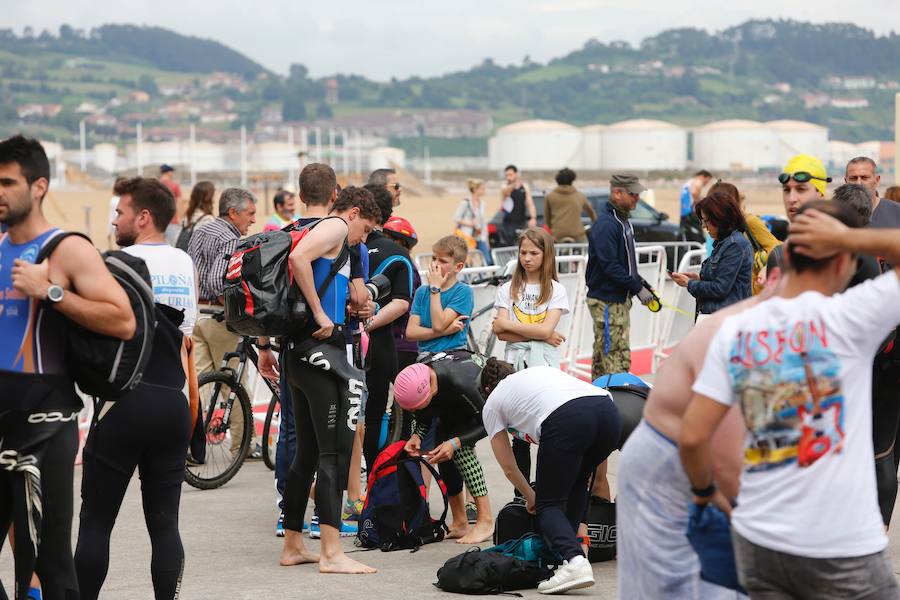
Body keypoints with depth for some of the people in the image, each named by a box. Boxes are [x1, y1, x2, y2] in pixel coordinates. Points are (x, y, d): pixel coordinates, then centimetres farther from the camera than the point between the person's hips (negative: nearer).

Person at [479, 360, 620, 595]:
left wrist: (531, 498, 48)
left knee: (548, 504, 8)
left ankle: (574, 561, -16)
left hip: (567, 422, -5)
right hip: (608, 411, 5)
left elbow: (509, 468, 31)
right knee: (576, 486, 29)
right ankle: (566, 549, 23)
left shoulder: (491, 404, 27)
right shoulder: (539, 371, 40)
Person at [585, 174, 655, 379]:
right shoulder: (606, 224, -18)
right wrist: (638, 288, -19)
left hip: (619, 299, 10)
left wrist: (640, 282, 11)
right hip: (607, 302, -10)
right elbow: (610, 266, -23)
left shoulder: (622, 221, 14)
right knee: (618, 360, -10)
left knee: (602, 357, 15)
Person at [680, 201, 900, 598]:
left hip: (758, 541, 5)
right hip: (843, 551, -5)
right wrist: (848, 238, -8)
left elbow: (691, 437, -1)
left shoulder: (735, 331, 0)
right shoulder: (847, 317, -13)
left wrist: (706, 492, 18)